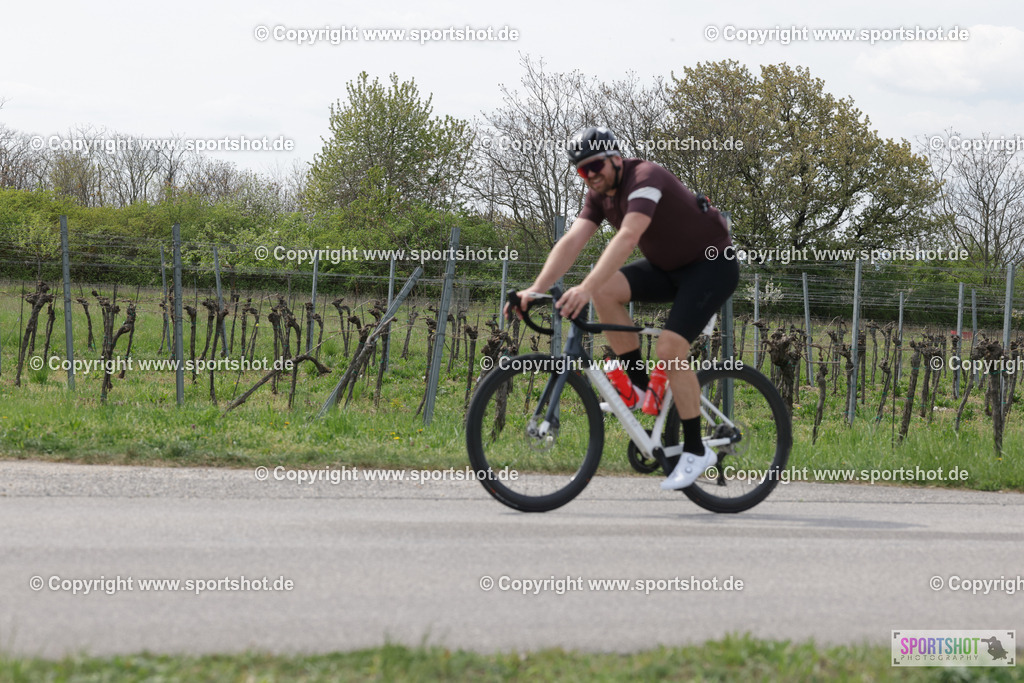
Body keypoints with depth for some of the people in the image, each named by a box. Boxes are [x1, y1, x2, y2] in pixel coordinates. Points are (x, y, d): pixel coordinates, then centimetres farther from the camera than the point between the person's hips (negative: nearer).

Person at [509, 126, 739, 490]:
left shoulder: (645, 178, -27)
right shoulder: (600, 194, -2)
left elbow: (628, 238, -41)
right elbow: (571, 241, -11)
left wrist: (586, 288, -52)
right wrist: (536, 289, -25)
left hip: (712, 266, -8)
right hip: (667, 268, 8)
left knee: (670, 348, -22)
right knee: (606, 291, -16)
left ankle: (695, 450, -10)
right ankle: (639, 384, -4)